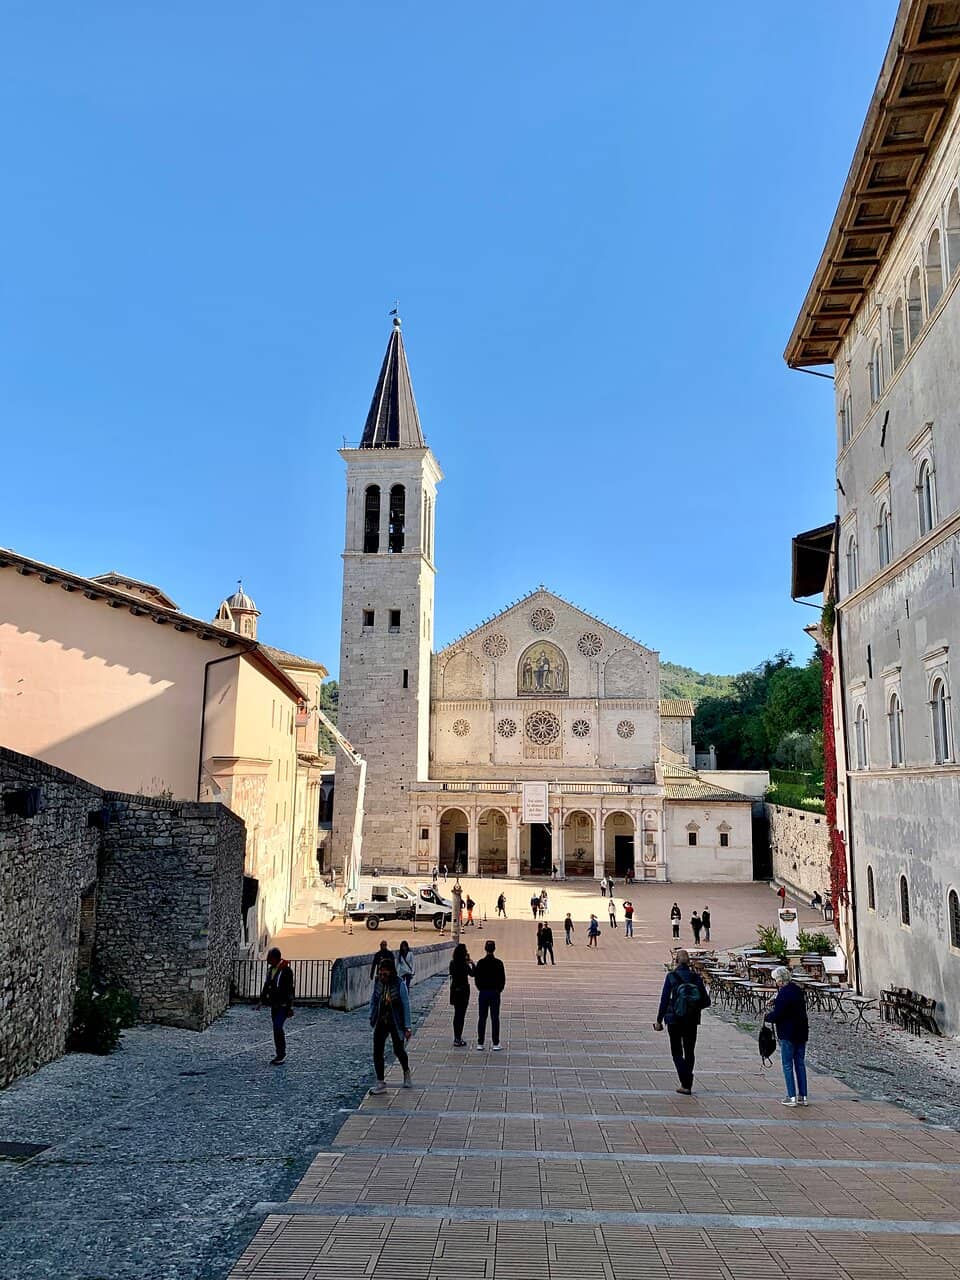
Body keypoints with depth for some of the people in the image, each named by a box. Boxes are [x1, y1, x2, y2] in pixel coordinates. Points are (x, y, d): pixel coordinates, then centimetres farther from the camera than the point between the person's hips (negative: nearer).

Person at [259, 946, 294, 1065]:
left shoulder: (286, 970, -14)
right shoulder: (270, 969, 10)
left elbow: (290, 990, -14)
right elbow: (266, 986, 21)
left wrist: (290, 1007, -14)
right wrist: (262, 1001, 17)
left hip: (283, 1005, -8)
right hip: (274, 1005, 8)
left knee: (277, 1027, -17)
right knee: (277, 1029, 10)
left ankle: (281, 1054, -7)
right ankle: (279, 1055, 19)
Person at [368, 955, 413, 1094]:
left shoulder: (400, 985, -19)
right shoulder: (378, 983, -6)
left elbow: (406, 1006, -14)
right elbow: (373, 1001, 9)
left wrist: (408, 1027, -13)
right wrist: (372, 1018, 10)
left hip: (396, 1023, -3)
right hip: (381, 1023, 4)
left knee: (399, 1050, 10)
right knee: (377, 1052, -2)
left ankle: (406, 1073, 39)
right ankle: (380, 1083, 8)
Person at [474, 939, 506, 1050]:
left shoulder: (480, 963, -7)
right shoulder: (498, 963, -8)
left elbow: (476, 977, -3)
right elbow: (503, 979, -3)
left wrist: (480, 989, 11)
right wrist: (499, 990, 10)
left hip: (483, 992, 1)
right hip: (495, 993, -1)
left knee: (481, 1018, 8)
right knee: (495, 1018, 6)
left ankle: (480, 1043, 10)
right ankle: (496, 1043, 8)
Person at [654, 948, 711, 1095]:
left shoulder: (671, 977, -9)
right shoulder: (696, 978, -1)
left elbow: (664, 999, -9)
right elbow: (706, 1001, 1)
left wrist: (659, 1020, -2)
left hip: (674, 1019, -3)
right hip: (692, 1020, 3)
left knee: (676, 1052, 9)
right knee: (690, 1051, 18)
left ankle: (686, 1082, -10)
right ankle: (687, 1084, 21)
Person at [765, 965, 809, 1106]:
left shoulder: (784, 993, -20)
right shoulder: (797, 990, 6)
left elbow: (777, 1015, -20)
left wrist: (766, 1017, -1)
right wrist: (775, 1006, 15)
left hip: (788, 1034, -8)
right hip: (801, 1032, 8)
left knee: (787, 1065, 2)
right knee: (800, 1064, 13)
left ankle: (792, 1097, 3)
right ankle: (803, 1096, 18)